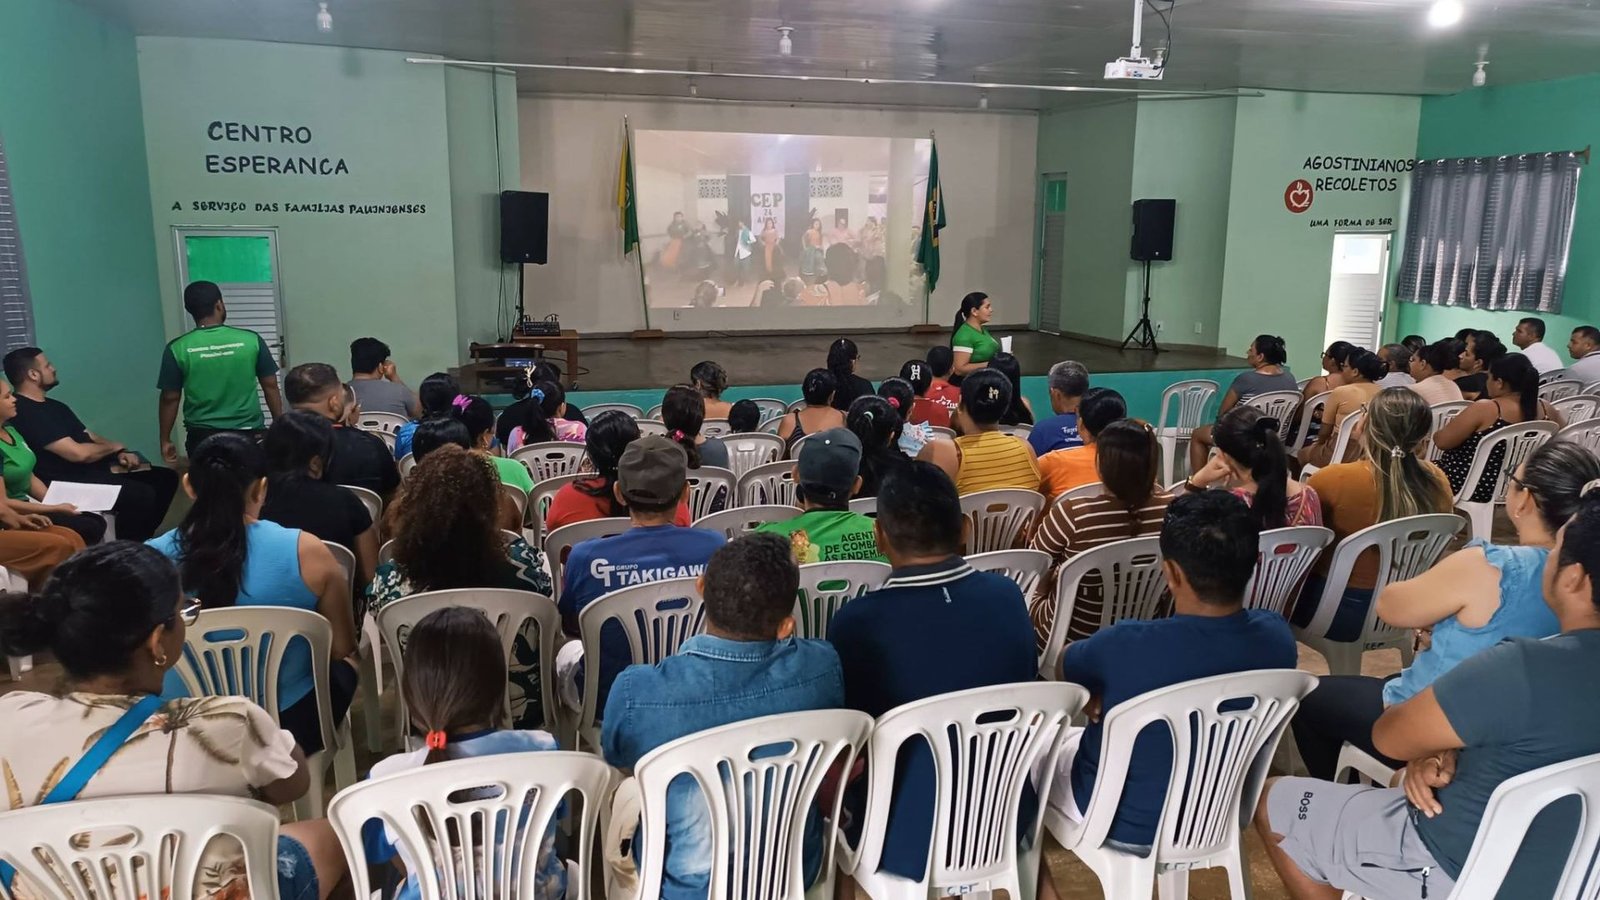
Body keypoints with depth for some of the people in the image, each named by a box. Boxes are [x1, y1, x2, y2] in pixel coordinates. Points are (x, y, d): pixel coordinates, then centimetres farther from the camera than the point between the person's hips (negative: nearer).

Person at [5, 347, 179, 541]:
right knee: (142, 495, -28)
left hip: (93, 470, 10)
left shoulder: (54, 406, 17)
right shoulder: (26, 414, -16)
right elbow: (78, 453, -22)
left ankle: (143, 542, 12)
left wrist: (120, 453, -2)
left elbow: (90, 438, 19)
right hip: (69, 483, -10)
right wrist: (115, 447, -4)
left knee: (166, 478, 5)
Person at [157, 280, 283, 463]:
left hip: (203, 437, 0)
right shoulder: (251, 340, -4)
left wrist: (165, 440, 10)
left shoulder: (178, 349, -4)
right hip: (249, 433, 0)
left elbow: (170, 399, 0)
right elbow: (270, 387, 0)